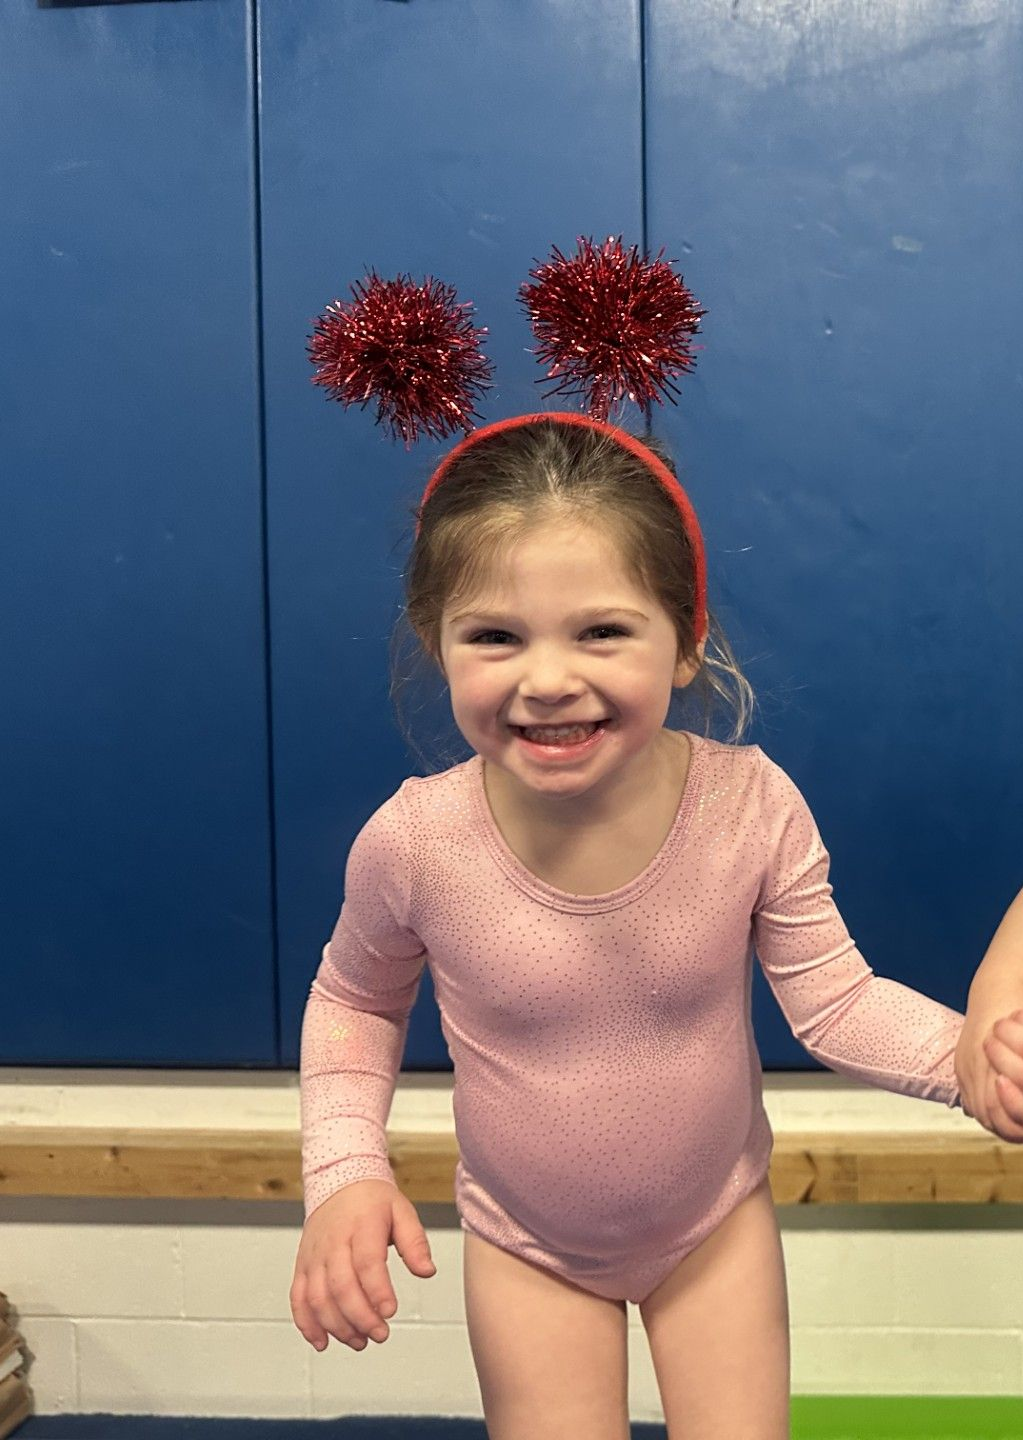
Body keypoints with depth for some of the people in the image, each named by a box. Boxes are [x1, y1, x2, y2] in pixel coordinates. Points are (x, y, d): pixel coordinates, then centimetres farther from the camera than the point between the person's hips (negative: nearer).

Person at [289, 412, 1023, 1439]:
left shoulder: (754, 805, -26)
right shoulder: (412, 844, -26)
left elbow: (833, 1001, -13)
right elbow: (354, 1004, -6)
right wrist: (345, 1173, -18)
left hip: (719, 1220, 1)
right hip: (525, 1246, 0)